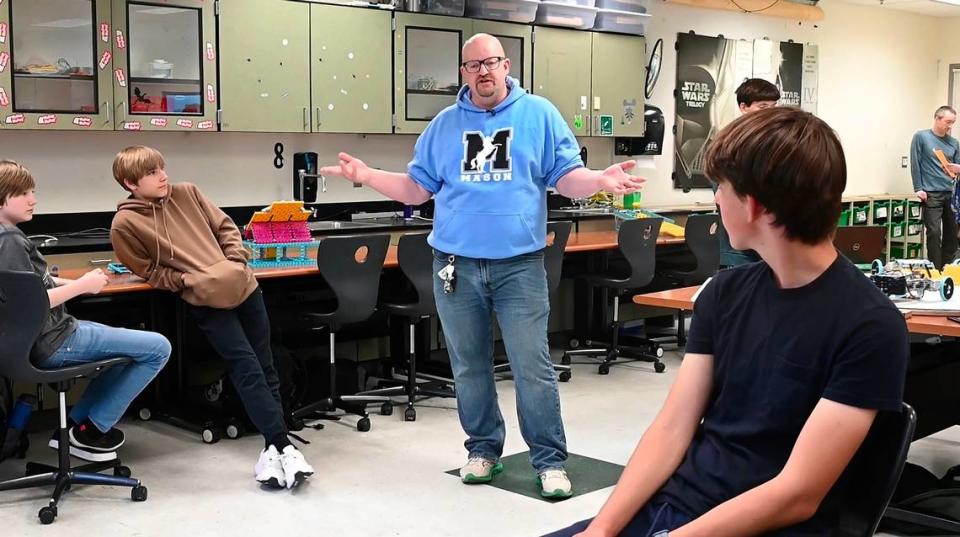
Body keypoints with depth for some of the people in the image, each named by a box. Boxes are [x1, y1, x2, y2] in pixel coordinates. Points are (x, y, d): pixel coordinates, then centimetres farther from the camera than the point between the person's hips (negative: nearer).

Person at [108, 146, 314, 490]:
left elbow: (225, 227, 14)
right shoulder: (125, 224, -3)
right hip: (205, 300, -5)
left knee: (265, 368, 3)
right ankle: (283, 446, -8)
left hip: (243, 285, 5)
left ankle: (273, 448, 7)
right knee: (247, 368, -12)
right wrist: (188, 281, -11)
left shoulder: (186, 193, 10)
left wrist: (237, 262, -1)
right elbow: (149, 272, 1)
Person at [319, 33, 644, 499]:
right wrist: (366, 176, 0)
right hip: (455, 264, 3)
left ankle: (550, 459, 8)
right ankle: (483, 447, 27)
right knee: (469, 366, 11)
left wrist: (601, 180, -19)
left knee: (532, 366, -3)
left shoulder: (539, 115, 4)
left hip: (519, 265, -3)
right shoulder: (444, 124, 11)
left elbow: (567, 178, 1)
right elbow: (417, 188, 12)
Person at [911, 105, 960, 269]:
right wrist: (919, 189, -10)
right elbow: (915, 164, -3)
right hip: (931, 194, -4)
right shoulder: (921, 137, 1)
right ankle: (936, 270, -2)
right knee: (934, 233, -8)